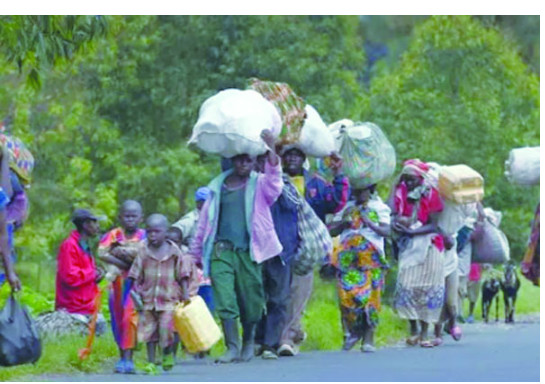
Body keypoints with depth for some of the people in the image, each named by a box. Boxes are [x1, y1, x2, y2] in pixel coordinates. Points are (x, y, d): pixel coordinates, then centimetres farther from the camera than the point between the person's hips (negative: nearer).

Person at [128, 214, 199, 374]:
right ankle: (151, 363, 12)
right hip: (149, 298, 2)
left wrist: (185, 294, 0)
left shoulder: (174, 251, 0)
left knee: (166, 327, -13)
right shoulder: (144, 252, 2)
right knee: (149, 329, 4)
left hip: (169, 297, -2)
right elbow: (136, 275, 5)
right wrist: (136, 293, -3)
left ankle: (168, 354, 14)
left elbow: (183, 275, 4)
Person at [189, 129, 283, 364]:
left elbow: (274, 183, -18)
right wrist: (195, 253, 21)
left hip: (248, 250, -1)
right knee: (225, 301, -9)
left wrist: (271, 151, -32)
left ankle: (248, 343, 24)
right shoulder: (218, 186, 13)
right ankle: (232, 347, -9)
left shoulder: (259, 184, 7)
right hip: (221, 250, 1)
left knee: (251, 301, 3)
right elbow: (205, 220, 20)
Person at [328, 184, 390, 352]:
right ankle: (352, 331, 6)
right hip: (347, 259, 2)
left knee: (369, 295, -7)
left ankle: (368, 338, -2)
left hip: (371, 259, -2)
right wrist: (343, 224, -5)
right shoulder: (347, 208, 17)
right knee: (346, 294, -10)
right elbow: (330, 230, 13)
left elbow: (386, 231, -4)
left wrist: (369, 223, -16)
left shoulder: (379, 208, 10)